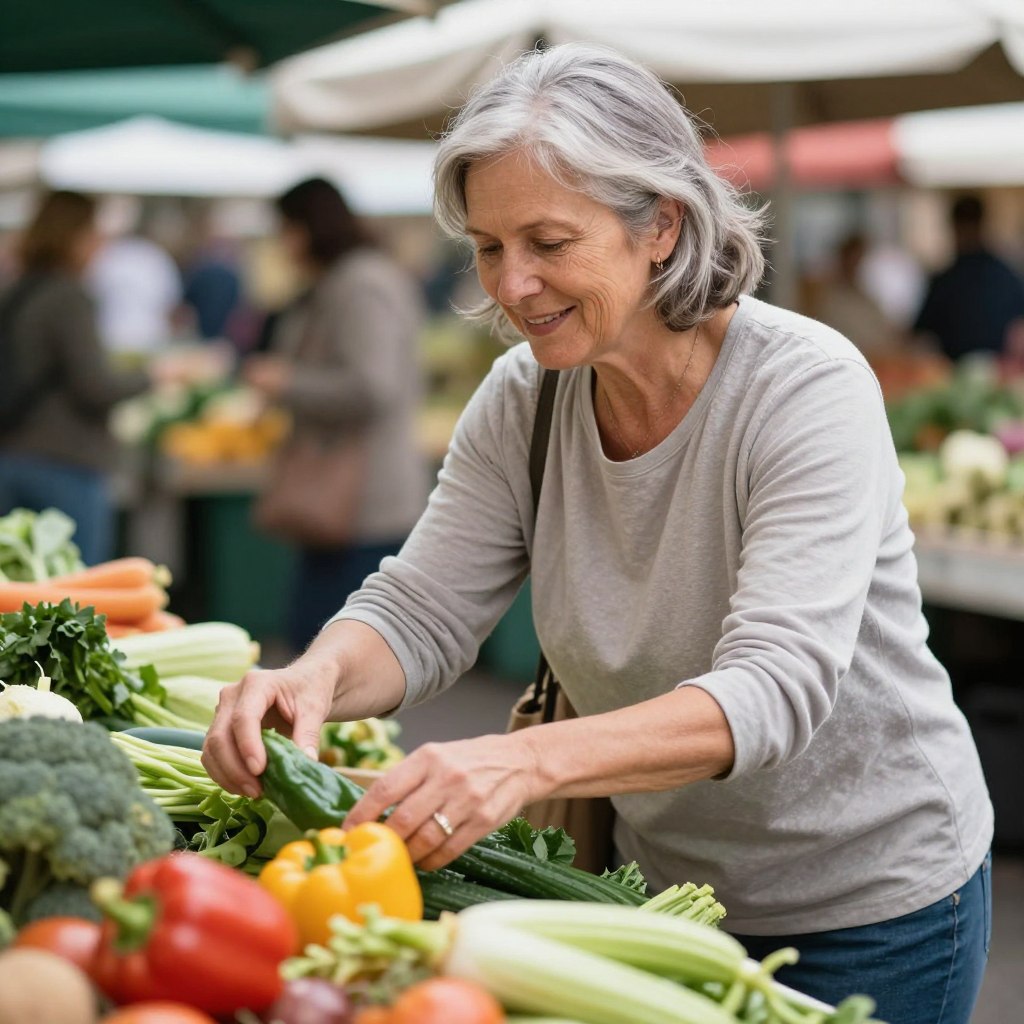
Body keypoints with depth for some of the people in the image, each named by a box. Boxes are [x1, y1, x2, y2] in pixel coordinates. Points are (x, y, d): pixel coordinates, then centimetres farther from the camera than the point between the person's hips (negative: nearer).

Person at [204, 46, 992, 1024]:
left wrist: (529, 760, -50)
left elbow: (776, 687, -35)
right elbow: (418, 613, -8)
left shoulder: (806, 387, -25)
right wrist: (318, 674, -33)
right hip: (670, 887, 5)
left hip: (874, 912, -5)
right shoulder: (522, 400, -8)